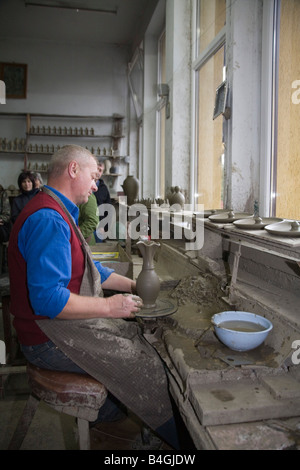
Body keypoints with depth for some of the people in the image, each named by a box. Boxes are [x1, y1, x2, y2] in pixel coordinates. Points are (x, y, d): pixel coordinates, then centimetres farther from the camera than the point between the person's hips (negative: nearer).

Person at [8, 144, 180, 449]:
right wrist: (109, 306, -23)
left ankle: (106, 412, 21)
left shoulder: (59, 213, 13)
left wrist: (132, 285, 12)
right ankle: (179, 439, 10)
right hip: (50, 340, -10)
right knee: (144, 364, -11)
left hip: (67, 323, 10)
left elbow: (90, 269, 19)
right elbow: (48, 299, -31)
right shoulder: (48, 219, -24)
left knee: (138, 334, 10)